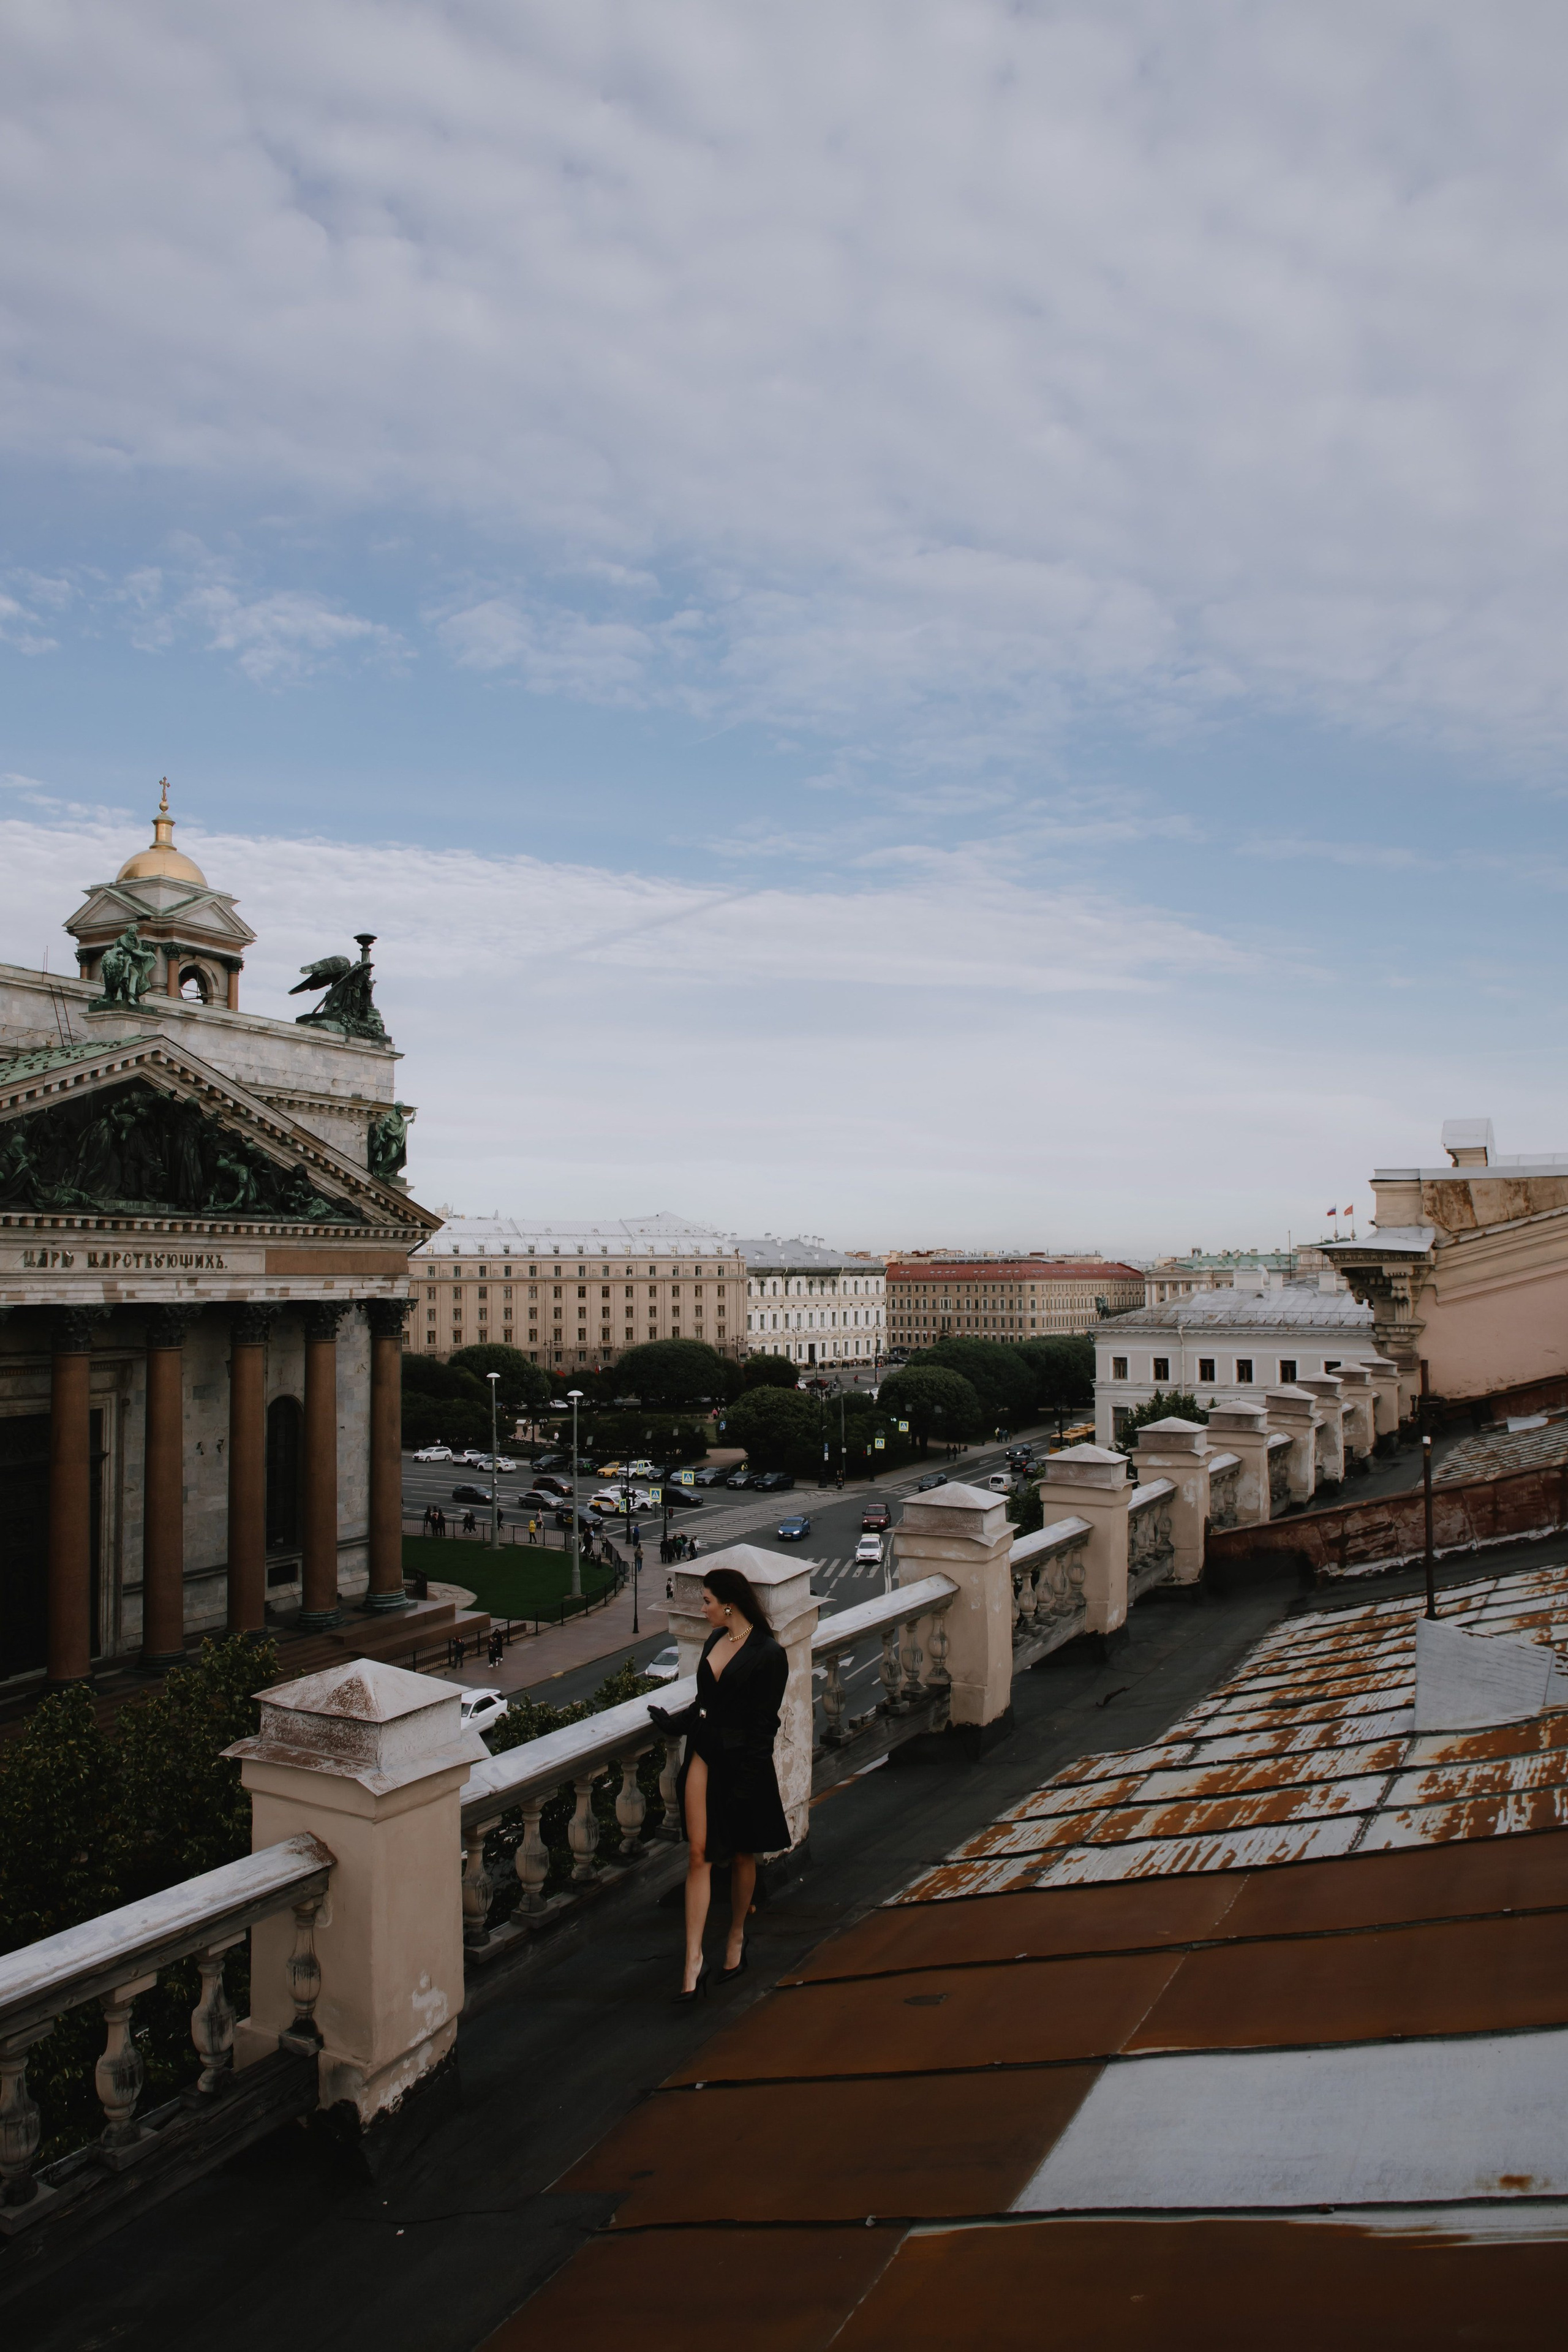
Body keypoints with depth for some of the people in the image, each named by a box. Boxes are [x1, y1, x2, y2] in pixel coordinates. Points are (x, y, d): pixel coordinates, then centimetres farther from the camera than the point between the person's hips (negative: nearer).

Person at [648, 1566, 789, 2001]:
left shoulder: (769, 1654, -14)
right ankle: (694, 1957, 0)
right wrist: (675, 1723, 18)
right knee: (699, 1855, -2)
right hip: (705, 1755, 5)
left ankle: (736, 1937, 33)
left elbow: (764, 1724, -14)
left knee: (742, 1855, 13)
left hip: (742, 1761, -5)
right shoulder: (714, 1640, 6)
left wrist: (746, 1782, -14)